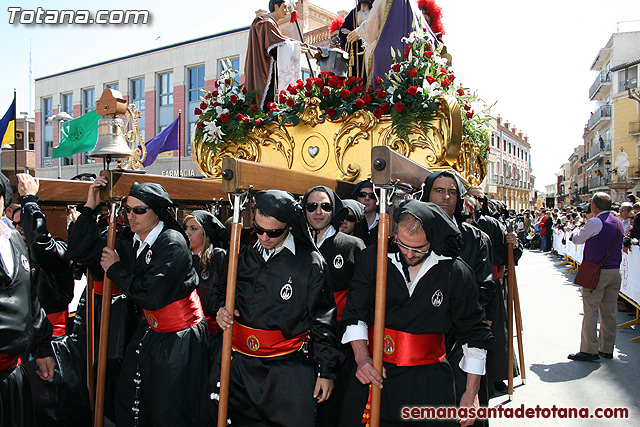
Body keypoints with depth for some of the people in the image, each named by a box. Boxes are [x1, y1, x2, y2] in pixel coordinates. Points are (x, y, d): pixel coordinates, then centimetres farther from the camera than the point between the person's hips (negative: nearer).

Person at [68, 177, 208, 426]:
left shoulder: (172, 243, -20)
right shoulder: (131, 244, 2)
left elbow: (152, 296, -26)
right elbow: (81, 251, 8)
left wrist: (115, 270, -13)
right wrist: (90, 208, -1)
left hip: (180, 340, -7)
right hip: (150, 332, 7)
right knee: (127, 402, 14)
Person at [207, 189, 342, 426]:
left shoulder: (310, 262, -6)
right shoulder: (242, 254, 6)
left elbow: (322, 320, -3)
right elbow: (219, 290, 21)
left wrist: (326, 370, -3)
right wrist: (219, 307, -2)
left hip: (287, 369, -4)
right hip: (236, 362, 4)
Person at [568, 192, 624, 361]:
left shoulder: (595, 222, -13)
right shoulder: (618, 222, 10)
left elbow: (576, 239, -1)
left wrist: (579, 229, 19)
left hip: (596, 272, -7)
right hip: (615, 272, 7)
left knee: (591, 311, -3)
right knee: (609, 312, 12)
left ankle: (589, 350, 0)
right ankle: (606, 348, 20)